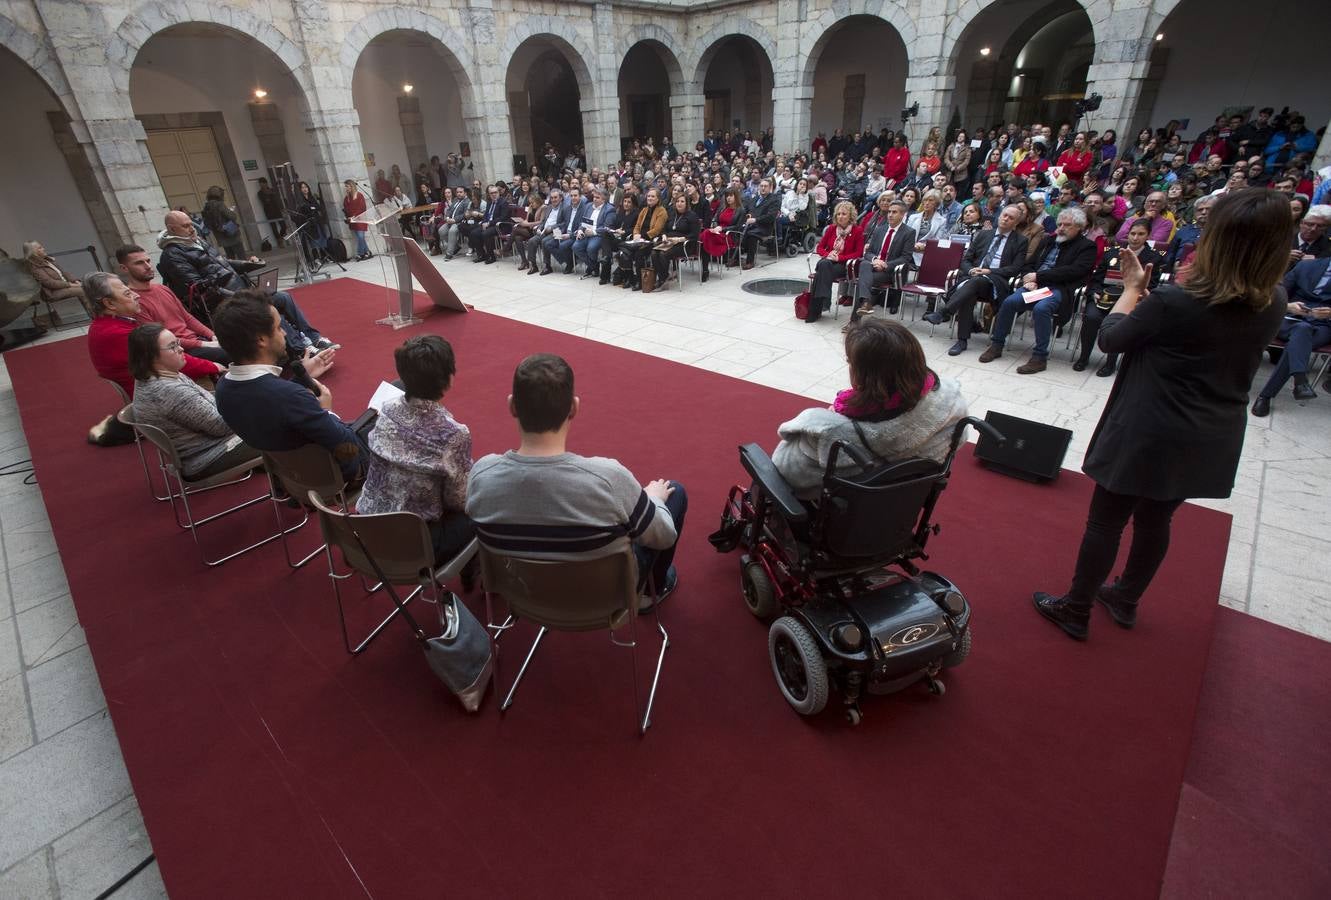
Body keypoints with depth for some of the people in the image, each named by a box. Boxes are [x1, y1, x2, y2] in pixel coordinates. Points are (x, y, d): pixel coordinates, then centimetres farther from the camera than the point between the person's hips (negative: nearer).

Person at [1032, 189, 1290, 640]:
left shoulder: (1173, 301, -23)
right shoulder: (1274, 305, -3)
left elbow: (1109, 338, -9)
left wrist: (1132, 288, 5)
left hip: (1147, 436, -6)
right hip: (1212, 442, 6)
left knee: (1106, 521, 7)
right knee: (1155, 521, 21)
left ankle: (1075, 610, 20)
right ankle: (1126, 600, 40)